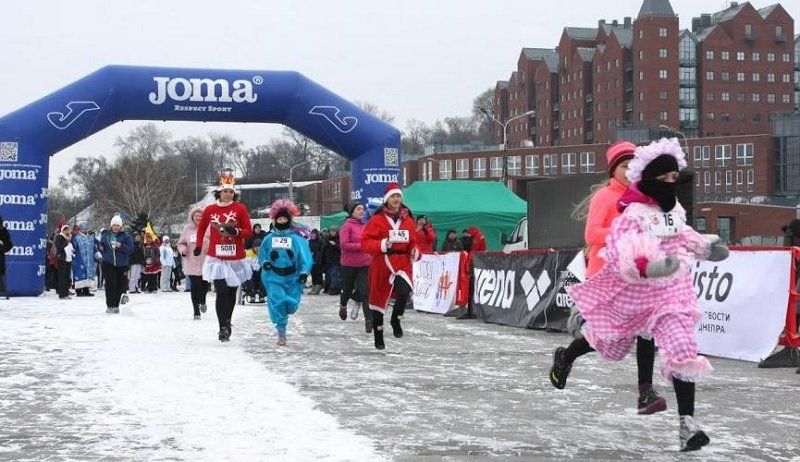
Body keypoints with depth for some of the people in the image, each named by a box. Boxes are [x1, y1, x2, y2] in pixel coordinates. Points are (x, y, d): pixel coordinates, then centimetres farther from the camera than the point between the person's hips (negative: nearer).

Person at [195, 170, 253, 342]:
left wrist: (236, 232, -21)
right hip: (217, 259, -1)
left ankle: (227, 323, 30)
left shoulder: (240, 209, -3)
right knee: (221, 292, -9)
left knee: (232, 292, 12)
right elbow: (201, 228, 20)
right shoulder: (210, 210, 1)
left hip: (235, 259, 1)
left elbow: (248, 231, -2)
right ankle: (223, 328, -7)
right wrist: (198, 245, 23)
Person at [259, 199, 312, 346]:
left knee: (291, 306, -1)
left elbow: (305, 256, -3)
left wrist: (304, 272, -14)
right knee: (277, 303, -13)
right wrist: (265, 262, -7)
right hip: (274, 277, 0)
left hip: (292, 277, 0)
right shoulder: (269, 238, 6)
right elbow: (262, 254, 14)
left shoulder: (296, 239, 0)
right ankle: (281, 332, -1)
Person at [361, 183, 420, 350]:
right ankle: (378, 336, 28)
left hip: (403, 263, 2)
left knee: (404, 291, -26)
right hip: (382, 265, -1)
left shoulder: (408, 220, 9)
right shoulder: (377, 219, -4)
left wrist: (415, 251, -4)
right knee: (379, 299, 9)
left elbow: (412, 241, 17)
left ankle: (396, 320, 2)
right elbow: (365, 242, -7)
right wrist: (382, 245, -22)